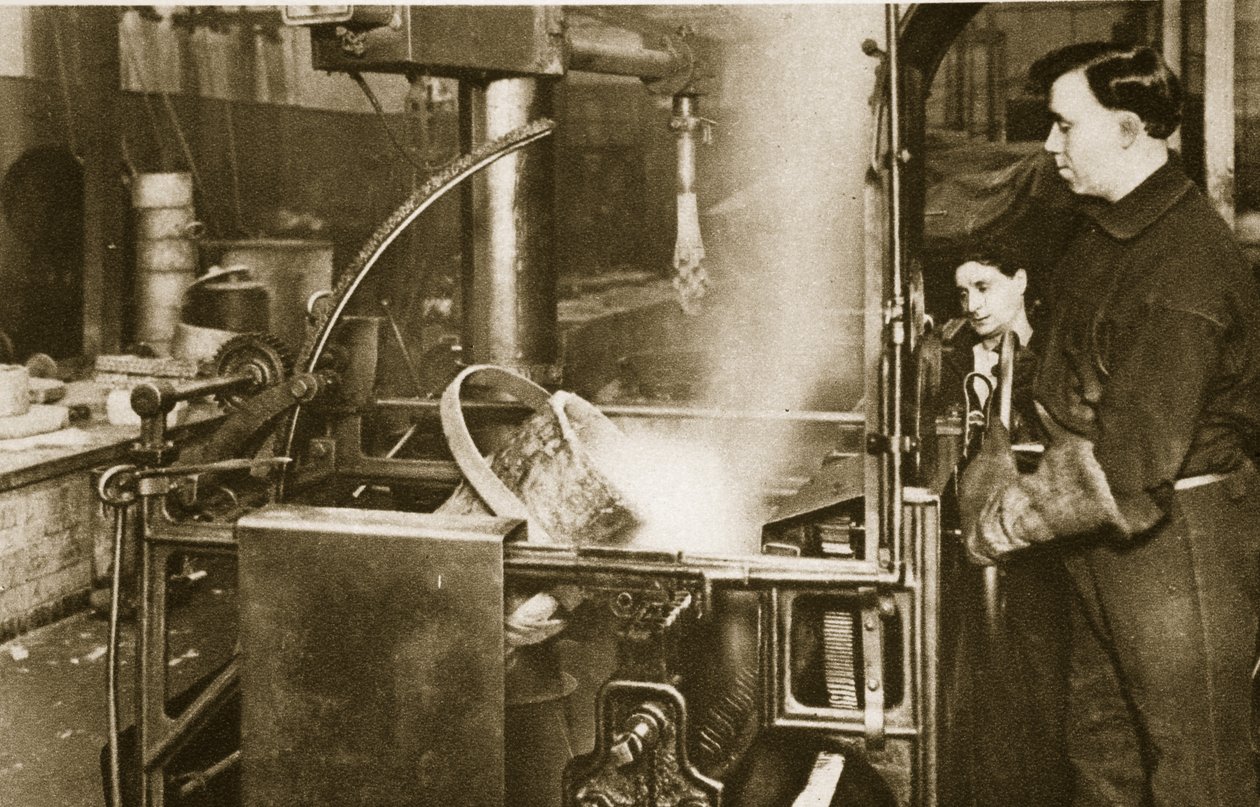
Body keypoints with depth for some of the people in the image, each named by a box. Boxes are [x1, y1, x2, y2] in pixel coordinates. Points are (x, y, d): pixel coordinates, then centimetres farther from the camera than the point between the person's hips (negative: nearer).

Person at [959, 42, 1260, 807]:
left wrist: (1004, 520, -17)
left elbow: (1128, 472, -29)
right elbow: (1064, 389, 14)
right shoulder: (1105, 229, 6)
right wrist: (997, 456, -1)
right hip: (1105, 544, 10)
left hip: (1177, 540, -10)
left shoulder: (1182, 271, -27)